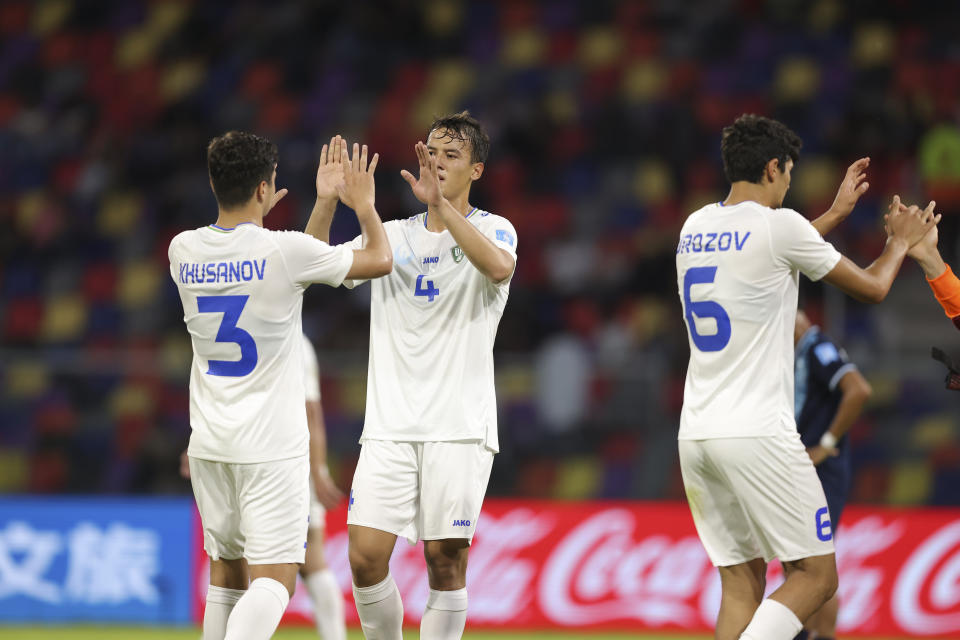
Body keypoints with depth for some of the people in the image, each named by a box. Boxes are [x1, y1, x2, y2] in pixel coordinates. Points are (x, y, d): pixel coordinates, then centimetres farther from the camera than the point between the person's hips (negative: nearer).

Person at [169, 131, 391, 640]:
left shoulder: (184, 251, 2)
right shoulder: (283, 250, -14)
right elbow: (379, 260, 0)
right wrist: (363, 203, 18)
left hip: (209, 444, 5)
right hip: (271, 446, -5)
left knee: (226, 573, 15)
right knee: (273, 578, -8)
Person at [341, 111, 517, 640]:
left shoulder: (492, 229, 3)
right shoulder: (393, 236, 14)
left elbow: (499, 266, -21)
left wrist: (440, 203, -27)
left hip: (460, 427, -3)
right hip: (390, 426, 3)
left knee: (446, 558, -4)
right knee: (366, 555, -7)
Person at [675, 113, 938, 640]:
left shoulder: (695, 227, 13)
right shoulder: (779, 225, -7)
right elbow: (872, 287, 5)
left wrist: (835, 215, 42)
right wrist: (900, 241, 25)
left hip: (695, 434, 7)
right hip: (756, 435, -7)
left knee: (742, 578, 10)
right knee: (815, 576, -2)